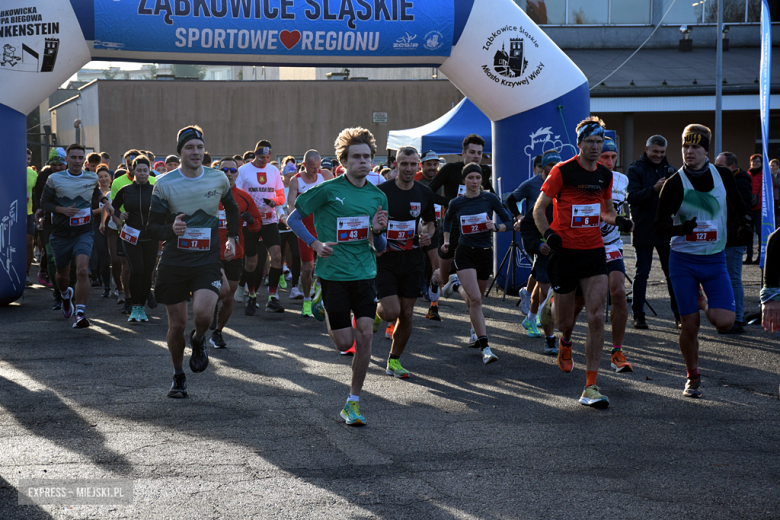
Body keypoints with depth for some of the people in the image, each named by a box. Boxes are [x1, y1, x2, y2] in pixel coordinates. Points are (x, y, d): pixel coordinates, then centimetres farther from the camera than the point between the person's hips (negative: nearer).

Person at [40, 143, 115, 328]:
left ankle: (80, 313, -20)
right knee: (62, 275, 13)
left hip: (84, 232, 0)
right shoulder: (55, 179, -3)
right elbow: (44, 202, 1)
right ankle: (66, 294, 50)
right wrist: (62, 210, -15)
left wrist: (105, 200, 8)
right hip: (61, 234, 0)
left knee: (82, 270, -23)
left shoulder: (92, 178, 5)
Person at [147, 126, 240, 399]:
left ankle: (198, 341, 15)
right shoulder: (164, 184, -6)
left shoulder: (218, 179, 1)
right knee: (177, 325, 4)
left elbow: (232, 209, 22)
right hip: (174, 262, 0)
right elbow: (152, 227, -5)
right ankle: (178, 377, 28)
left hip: (207, 261, 0)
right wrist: (170, 229, -25)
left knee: (202, 315, -22)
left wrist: (232, 238, 11)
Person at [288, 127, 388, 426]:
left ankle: (353, 403, 4)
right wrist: (315, 244, -14)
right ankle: (330, 319, 34)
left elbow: (380, 248, 13)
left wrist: (377, 232, -10)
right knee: (344, 343, -4)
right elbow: (294, 219, 1)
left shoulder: (377, 197, 7)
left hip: (365, 274, 3)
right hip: (333, 273, -3)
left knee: (365, 335, -9)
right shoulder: (328, 190, -6)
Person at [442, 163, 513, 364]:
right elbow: (447, 219, 21)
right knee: (475, 299, -16)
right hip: (465, 253, -2)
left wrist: (496, 227, -17)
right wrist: (446, 241, 10)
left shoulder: (490, 199, -3)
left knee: (475, 298, 14)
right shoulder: (456, 203, 0)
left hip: (485, 253, 2)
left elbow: (508, 221, 2)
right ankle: (485, 347, -17)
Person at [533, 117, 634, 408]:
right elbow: (538, 209, -4)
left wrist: (618, 220, 2)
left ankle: (590, 388, -8)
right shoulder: (562, 171, -7)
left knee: (597, 317, -11)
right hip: (565, 252, -3)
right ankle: (565, 342, 45)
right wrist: (547, 233, -22)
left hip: (594, 252, 3)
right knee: (565, 322, 5)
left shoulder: (605, 175, 8)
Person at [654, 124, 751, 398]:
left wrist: (745, 222, -1)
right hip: (683, 262, -2)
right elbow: (659, 226, -10)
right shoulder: (674, 184, -9)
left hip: (715, 261, 2)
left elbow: (738, 204, 18)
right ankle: (693, 378, 21)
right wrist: (682, 227, -29)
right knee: (689, 326, -2)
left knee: (724, 322, -13)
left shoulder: (723, 176, -1)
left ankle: (704, 301, 22)